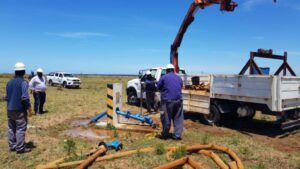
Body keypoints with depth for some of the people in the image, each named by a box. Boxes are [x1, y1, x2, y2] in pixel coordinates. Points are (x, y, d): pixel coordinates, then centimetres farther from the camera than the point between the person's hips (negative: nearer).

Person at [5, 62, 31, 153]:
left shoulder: (9, 82, 7)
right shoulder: (23, 82, -14)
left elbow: (6, 96, 11)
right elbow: (25, 97, -19)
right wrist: (28, 106, -7)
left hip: (10, 109, 7)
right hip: (20, 109, -7)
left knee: (11, 128, 15)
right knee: (20, 129, 0)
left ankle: (12, 146, 24)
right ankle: (20, 148, 4)